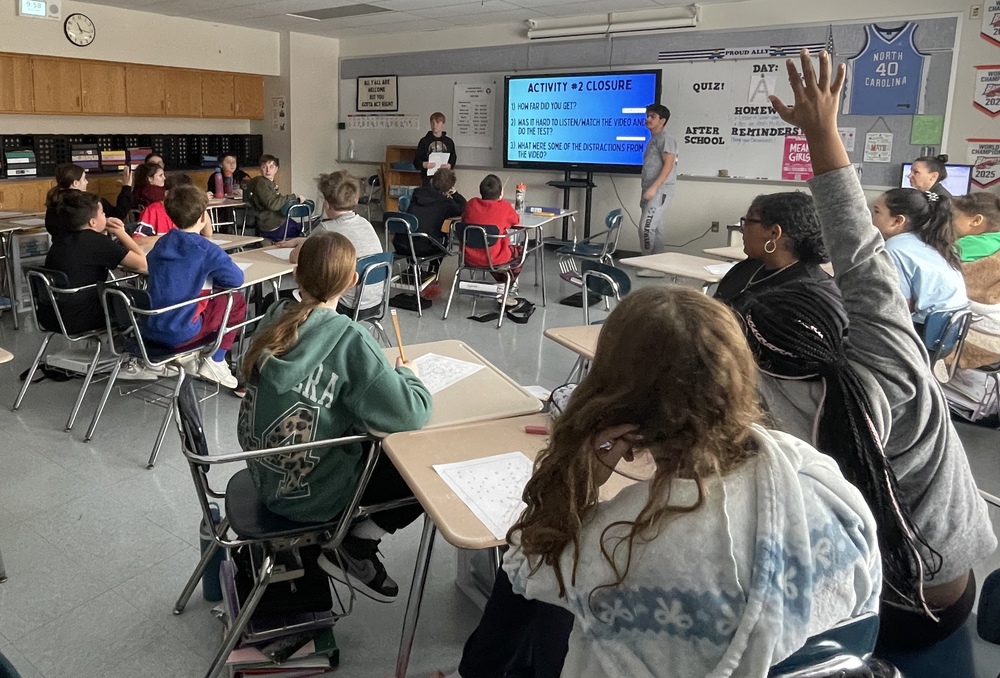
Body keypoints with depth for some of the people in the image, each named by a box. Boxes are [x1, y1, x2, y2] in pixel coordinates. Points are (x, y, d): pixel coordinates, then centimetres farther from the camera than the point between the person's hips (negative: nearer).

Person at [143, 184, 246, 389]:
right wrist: (211, 276, 12)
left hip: (148, 330, 7)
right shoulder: (206, 250, -11)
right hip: (178, 334, -7)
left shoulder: (161, 243, 9)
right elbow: (237, 279, -9)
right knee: (236, 301, 11)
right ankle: (214, 361, 11)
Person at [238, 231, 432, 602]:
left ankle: (340, 540, 21)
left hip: (266, 473, 7)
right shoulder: (347, 337, -24)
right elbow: (408, 415, -27)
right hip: (309, 494, -7)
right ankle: (355, 547, 8)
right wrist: (408, 374, -6)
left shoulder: (274, 316, -5)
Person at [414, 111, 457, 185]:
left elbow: (453, 160, 9)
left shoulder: (449, 142, 8)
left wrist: (449, 166, -13)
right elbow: (416, 160, 3)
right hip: (428, 178, -1)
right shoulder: (424, 141, 5)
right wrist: (424, 164, -19)